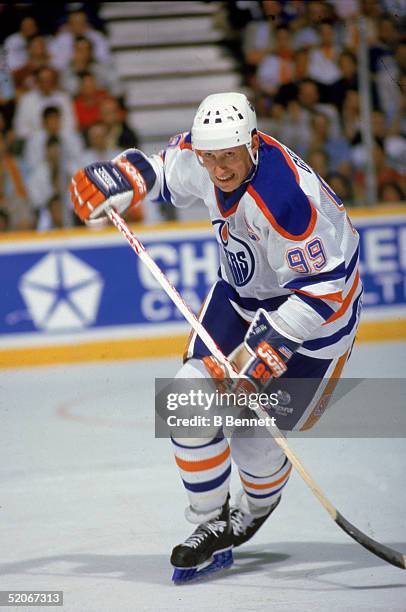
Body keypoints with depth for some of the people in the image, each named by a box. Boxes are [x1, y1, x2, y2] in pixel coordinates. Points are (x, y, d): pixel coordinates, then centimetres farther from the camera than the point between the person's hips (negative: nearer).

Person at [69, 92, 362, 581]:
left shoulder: (283, 199, -38)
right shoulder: (198, 155, -15)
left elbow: (321, 288, -33)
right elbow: (168, 168, 11)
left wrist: (266, 347, -34)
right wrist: (121, 180, -7)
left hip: (316, 306, -7)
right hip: (242, 290, 7)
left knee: (254, 438, -5)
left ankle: (259, 505, 32)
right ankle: (211, 528, 8)